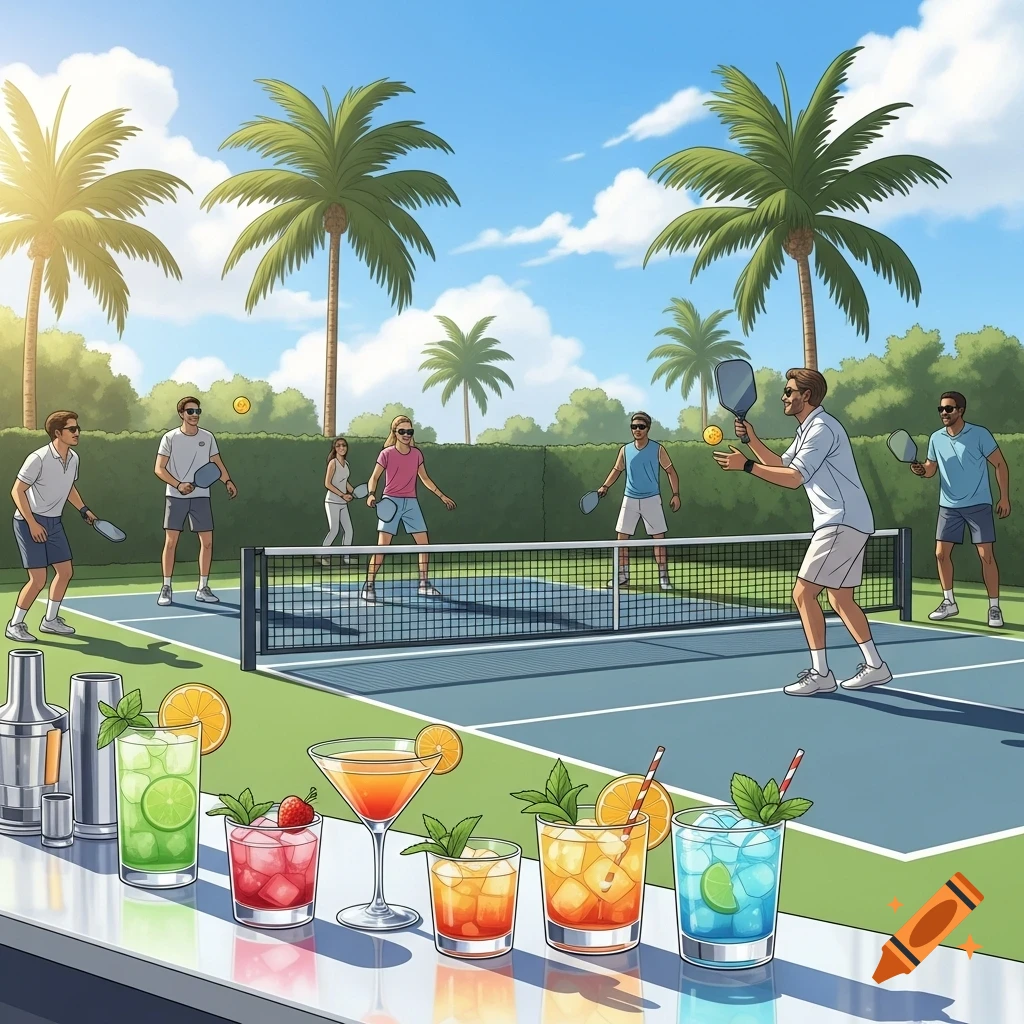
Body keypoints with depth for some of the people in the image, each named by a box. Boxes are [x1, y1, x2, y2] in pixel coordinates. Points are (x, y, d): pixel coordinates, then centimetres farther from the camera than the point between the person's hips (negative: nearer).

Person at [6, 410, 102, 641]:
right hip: (29, 522, -8)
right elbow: (17, 491, -18)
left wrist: (83, 509, 11)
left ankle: (50, 620, 27)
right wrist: (32, 523, -22)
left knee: (65, 571, 10)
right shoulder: (38, 458, -22)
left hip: (53, 522, 8)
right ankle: (14, 625, 7)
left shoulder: (73, 458, 1)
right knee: (38, 579, -10)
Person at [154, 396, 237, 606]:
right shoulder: (170, 438, -3)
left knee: (206, 541, 0)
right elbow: (159, 468, -4)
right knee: (170, 541, -4)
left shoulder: (207, 437, 5)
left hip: (201, 496, 3)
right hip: (175, 496, -3)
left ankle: (203, 588, 10)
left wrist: (227, 481, -6)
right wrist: (178, 484, -18)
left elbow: (217, 463, 13)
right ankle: (166, 588, 5)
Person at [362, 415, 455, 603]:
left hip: (411, 503, 5)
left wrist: (442, 496, 19)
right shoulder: (387, 454, -5)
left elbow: (425, 478, 19)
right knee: (382, 546, -12)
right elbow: (374, 477, -4)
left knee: (424, 544, 3)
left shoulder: (416, 454, 8)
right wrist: (371, 494, -24)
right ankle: (369, 586, -7)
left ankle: (423, 585, 14)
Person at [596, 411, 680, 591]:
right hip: (630, 500, 3)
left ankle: (664, 577, 1)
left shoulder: (658, 449, -3)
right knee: (622, 537, 1)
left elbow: (671, 471, 1)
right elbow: (617, 469, 15)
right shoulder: (625, 450, 4)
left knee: (659, 538, -4)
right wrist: (605, 486, 0)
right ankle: (623, 576, 10)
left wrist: (675, 494, -7)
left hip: (651, 499, -3)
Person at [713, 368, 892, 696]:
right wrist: (752, 438, 10)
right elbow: (782, 465, 22)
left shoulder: (822, 428, -15)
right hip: (847, 524, 11)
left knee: (803, 593, -11)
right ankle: (874, 666, 18)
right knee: (840, 599, 14)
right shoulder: (807, 430, 18)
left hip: (842, 523, -11)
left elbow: (793, 477, -22)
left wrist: (746, 466, -20)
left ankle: (820, 674, -8)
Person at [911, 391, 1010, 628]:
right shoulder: (936, 439, 2)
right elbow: (931, 469, 12)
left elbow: (1000, 464, -5)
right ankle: (949, 602, 17)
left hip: (978, 504, -4)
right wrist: (920, 470, -13)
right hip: (949, 506, 4)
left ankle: (994, 607, 2)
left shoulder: (979, 434, -10)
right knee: (941, 553, 2)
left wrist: (1004, 497, -10)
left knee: (986, 555, -6)